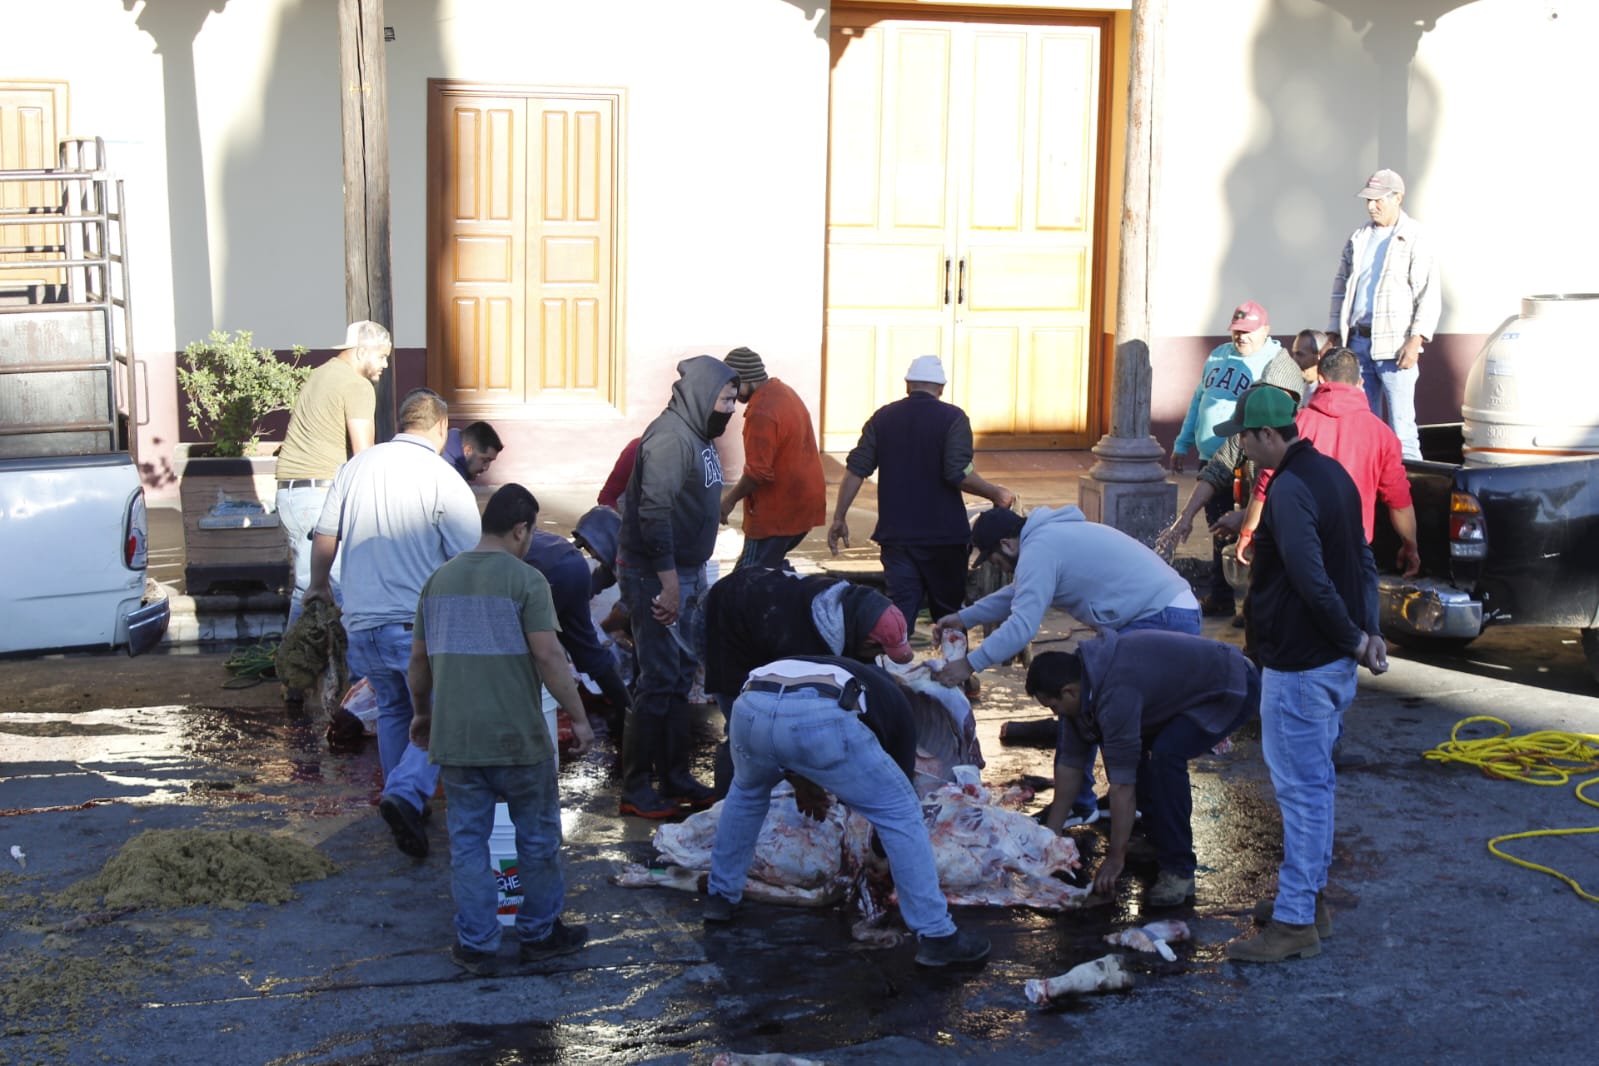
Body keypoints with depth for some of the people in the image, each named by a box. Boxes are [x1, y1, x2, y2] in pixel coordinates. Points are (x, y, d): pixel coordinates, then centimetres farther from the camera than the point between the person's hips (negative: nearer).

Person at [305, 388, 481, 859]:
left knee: (392, 710, 22)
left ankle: (403, 800, 27)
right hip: (421, 624, -5)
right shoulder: (444, 479, -8)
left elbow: (325, 538, 13)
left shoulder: (357, 466, 7)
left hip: (363, 621, 6)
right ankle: (406, 793, -19)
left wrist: (319, 587, 31)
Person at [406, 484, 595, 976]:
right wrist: (578, 718, -7)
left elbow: (419, 659, 14)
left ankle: (476, 945, 15)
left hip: (453, 738, 4)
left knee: (468, 840, 12)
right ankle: (540, 933, 24)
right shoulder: (525, 580, -9)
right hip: (517, 735, -4)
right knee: (537, 838, 13)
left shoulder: (439, 579, 9)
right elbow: (548, 656, -15)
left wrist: (421, 714, 27)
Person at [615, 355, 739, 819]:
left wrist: (694, 575, 17)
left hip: (686, 572, 10)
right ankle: (635, 789, 4)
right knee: (658, 680, -5)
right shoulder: (670, 437, -19)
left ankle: (675, 776, 25)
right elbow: (653, 514, -25)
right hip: (656, 574, -10)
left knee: (681, 675, 15)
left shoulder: (698, 436, 12)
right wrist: (669, 583, -25)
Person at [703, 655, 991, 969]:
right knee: (901, 813, 15)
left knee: (747, 791, 39)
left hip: (750, 708, 4)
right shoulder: (893, 698, 35)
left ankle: (720, 896, 46)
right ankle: (937, 936, 13)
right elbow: (902, 775, 38)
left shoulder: (826, 665, 46)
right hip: (819, 718, -4)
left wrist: (799, 781, 43)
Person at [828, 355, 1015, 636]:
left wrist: (839, 518, 6)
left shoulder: (882, 417, 5)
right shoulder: (952, 418, -6)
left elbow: (856, 469, 1)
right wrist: (995, 494, -4)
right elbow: (959, 473, -18)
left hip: (896, 533, 2)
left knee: (900, 609, 3)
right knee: (949, 612, 12)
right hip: (943, 534, -2)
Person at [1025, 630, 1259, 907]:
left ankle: (1179, 872, -16)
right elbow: (1070, 762, 4)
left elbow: (1122, 783, -29)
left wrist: (1115, 858, -21)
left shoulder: (1116, 692, -33)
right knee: (1125, 748, 5)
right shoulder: (1082, 680, -4)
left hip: (1234, 688, -10)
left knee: (1166, 755, -27)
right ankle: (1160, 845, 17)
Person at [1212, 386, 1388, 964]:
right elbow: (1363, 561, 15)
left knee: (1301, 789, -3)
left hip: (1299, 666, -10)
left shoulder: (1290, 491, -21)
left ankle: (1295, 922, 4)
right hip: (1333, 661, 10)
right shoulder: (1332, 473, 11)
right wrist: (1367, 630, 9)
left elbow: (1312, 580, -26)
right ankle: (1309, 896, 30)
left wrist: (1353, 638, -15)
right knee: (1313, 783, 19)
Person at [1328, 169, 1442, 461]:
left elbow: (1429, 294, -7)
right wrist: (1334, 335, 14)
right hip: (1357, 341, 6)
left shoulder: (1415, 238, -2)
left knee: (1401, 424, -8)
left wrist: (1415, 340, -15)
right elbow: (1340, 289, 21)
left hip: (1394, 344, -6)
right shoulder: (1358, 239, 16)